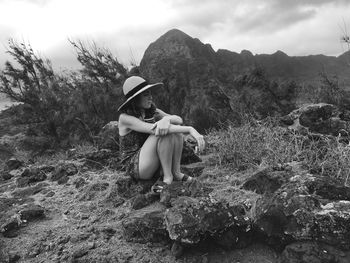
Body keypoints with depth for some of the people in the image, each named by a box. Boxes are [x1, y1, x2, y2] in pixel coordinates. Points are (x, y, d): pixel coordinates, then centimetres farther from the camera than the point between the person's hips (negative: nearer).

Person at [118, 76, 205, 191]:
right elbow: (153, 129, -32)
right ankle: (167, 176, -15)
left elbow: (179, 119, -9)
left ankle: (176, 172, -9)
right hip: (136, 167, -7)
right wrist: (190, 130, -37)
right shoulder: (125, 117, -17)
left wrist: (167, 119, -35)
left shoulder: (151, 111, 3)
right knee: (164, 132, -27)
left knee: (175, 126, -11)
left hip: (153, 163, 7)